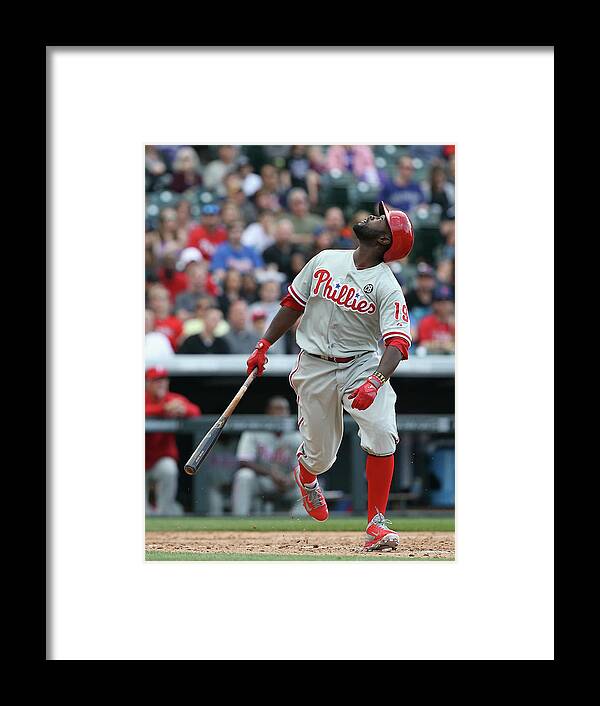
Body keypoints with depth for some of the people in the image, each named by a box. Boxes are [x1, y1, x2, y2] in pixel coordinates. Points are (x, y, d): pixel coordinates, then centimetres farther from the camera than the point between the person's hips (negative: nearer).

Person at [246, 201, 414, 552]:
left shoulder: (388, 288, -11)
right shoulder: (325, 261, 2)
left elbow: (397, 343, -22)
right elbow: (293, 304, 14)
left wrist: (375, 382, -38)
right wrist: (264, 346, 13)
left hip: (362, 365, -2)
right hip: (314, 367, 2)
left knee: (382, 434, -25)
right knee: (320, 453, 7)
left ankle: (377, 524, -17)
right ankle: (306, 477, 46)